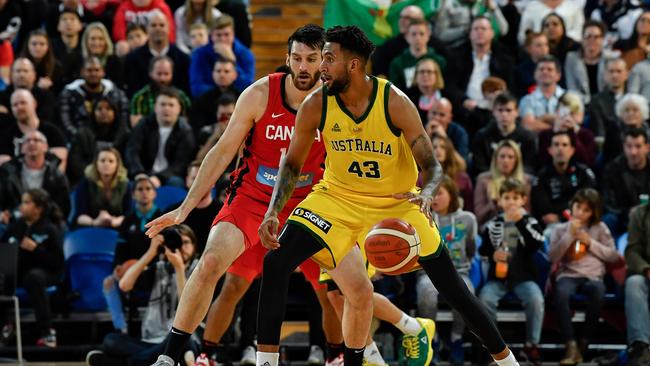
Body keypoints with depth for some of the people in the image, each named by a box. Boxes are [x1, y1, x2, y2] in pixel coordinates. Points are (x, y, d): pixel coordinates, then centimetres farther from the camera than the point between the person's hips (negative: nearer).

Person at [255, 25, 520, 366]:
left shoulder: (395, 103, -22)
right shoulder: (316, 105, -16)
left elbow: (430, 165, -17)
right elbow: (292, 164, -3)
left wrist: (426, 194, -40)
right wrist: (273, 212, -17)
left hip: (398, 200, -1)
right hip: (338, 196, 1)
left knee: (451, 288, 2)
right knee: (276, 263, -19)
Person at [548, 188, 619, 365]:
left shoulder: (600, 228, 13)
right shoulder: (561, 229, 12)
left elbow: (613, 256, 7)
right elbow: (553, 257, 0)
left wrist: (590, 242, -2)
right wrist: (569, 235, -6)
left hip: (593, 276, 0)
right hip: (568, 275, 0)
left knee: (598, 292, -38)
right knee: (561, 292, -38)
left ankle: (583, 344, -25)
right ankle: (571, 345, -37)